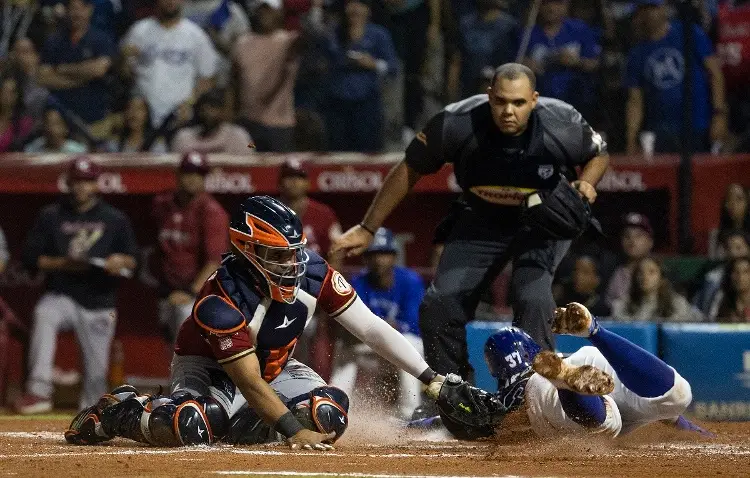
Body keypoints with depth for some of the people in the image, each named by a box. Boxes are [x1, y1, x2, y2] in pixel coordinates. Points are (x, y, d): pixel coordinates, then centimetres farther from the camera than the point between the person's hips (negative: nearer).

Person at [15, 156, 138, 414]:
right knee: (43, 316, -35)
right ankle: (39, 391, -39)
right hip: (62, 295, -1)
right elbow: (30, 257, 3)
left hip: (99, 303, 1)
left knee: (96, 371, -1)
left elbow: (132, 261, 8)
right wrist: (62, 263, -13)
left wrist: (120, 261, -15)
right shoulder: (51, 216, 7)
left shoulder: (116, 219, 8)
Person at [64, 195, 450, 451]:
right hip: (208, 368, -6)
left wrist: (430, 378, -21)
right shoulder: (221, 301, -33)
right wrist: (293, 431, -41)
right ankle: (120, 411, -6)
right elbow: (249, 383, -33)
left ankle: (240, 426, 1)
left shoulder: (312, 272, -17)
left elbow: (371, 328, -16)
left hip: (275, 368, 6)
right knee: (192, 427, -38)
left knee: (328, 417, -22)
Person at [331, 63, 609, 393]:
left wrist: (585, 185, -24)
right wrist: (367, 229, -7)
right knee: (439, 305, -9)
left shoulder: (563, 125, -26)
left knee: (533, 300, -28)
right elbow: (409, 170, -10)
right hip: (481, 219, 2)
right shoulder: (456, 124, -26)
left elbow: (599, 155, -2)